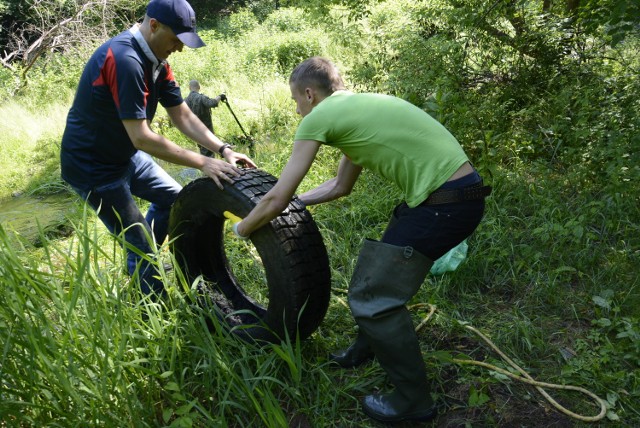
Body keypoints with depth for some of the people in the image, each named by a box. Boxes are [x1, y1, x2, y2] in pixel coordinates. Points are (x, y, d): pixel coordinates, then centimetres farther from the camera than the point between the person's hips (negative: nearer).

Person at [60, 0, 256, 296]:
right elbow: (141, 137, -32)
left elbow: (182, 117, 1)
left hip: (126, 155, 9)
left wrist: (224, 150, -10)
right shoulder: (124, 60, -29)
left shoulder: (156, 61, -1)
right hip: (92, 166, -9)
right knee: (141, 244, -5)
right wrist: (202, 163, -27)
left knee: (173, 197, 20)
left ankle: (141, 263, 36)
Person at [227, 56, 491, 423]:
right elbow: (341, 186, 31)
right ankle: (367, 349, 46)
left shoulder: (319, 117, -6)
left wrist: (243, 228, 15)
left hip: (445, 203, -10)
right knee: (378, 271, 24)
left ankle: (414, 401, 15)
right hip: (459, 189, 10)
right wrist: (295, 200, 37)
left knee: (374, 295, -1)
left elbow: (276, 201, -3)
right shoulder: (357, 107, 21)